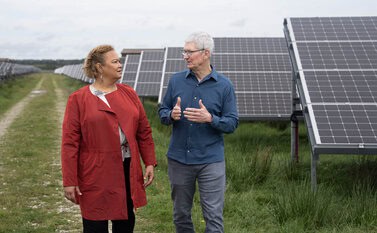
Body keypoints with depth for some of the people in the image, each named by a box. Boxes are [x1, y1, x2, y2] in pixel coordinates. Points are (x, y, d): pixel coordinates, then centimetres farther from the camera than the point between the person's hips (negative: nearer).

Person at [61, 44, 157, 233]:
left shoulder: (129, 94, 8)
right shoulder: (78, 99, -4)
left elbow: (144, 132, 10)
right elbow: (70, 142, -7)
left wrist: (150, 163, 4)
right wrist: (69, 181, -10)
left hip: (128, 171, 4)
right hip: (96, 175, -4)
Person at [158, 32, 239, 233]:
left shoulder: (224, 85, -4)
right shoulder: (176, 80, 3)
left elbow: (232, 123, -4)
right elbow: (162, 111, 8)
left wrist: (209, 118, -22)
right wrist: (171, 115, -15)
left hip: (210, 161, -2)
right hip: (178, 158, 3)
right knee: (180, 215, 15)